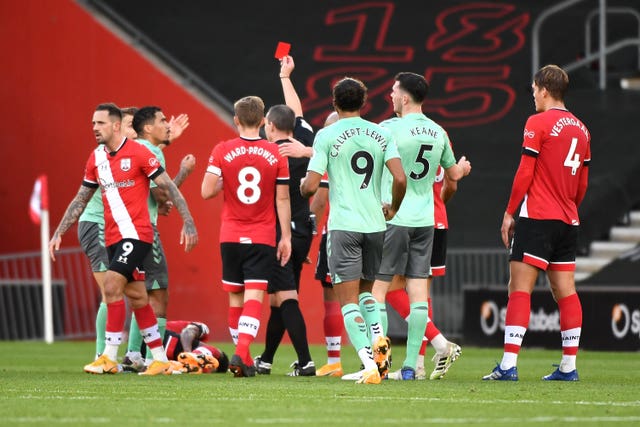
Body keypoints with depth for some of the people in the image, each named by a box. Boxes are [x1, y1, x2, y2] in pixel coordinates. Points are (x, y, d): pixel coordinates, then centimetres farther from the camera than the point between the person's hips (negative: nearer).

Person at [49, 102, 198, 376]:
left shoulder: (138, 153, -9)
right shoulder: (96, 158, 10)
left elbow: (169, 187, -7)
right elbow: (81, 199, 18)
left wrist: (188, 223, -13)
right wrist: (59, 233, 15)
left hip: (136, 233, -7)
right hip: (112, 237, 7)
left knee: (112, 284, -18)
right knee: (136, 296, 8)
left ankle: (109, 358, -14)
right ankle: (160, 360, 15)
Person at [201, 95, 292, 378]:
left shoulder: (222, 152, -4)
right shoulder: (276, 154, -2)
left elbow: (207, 192, -7)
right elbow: (282, 199, 0)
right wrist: (286, 237, 5)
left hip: (231, 237, 1)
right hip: (263, 238, -1)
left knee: (235, 298, 12)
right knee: (254, 296, -5)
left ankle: (243, 358, 18)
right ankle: (242, 352, -23)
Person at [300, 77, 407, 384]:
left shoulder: (326, 136, -4)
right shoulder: (381, 134, 5)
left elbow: (310, 186, -8)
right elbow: (400, 179, -5)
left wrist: (302, 187, 16)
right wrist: (393, 208, 14)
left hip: (343, 226, -4)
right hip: (375, 224, 4)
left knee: (348, 299, -2)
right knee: (366, 290, 23)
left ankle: (369, 362, -18)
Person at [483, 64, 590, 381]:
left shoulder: (538, 122, -8)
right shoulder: (580, 129, 13)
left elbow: (525, 173, -10)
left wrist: (509, 212, -3)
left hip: (537, 217, -7)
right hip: (568, 222, 7)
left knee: (519, 289, -8)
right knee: (565, 291, 8)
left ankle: (509, 364, -15)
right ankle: (569, 365, 6)